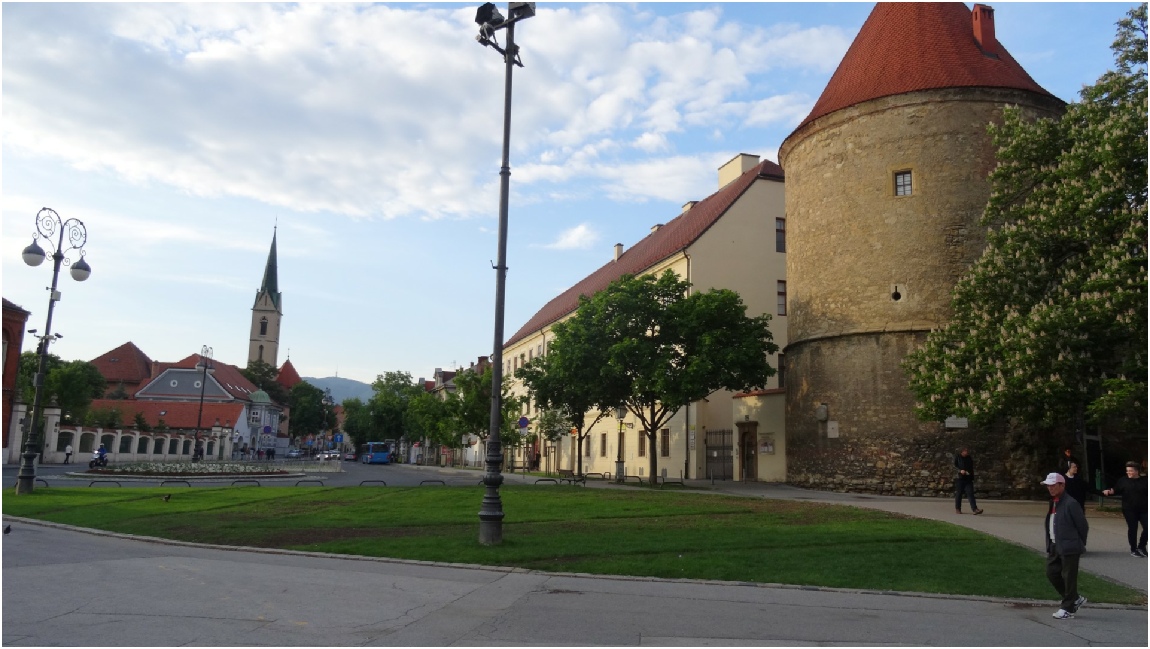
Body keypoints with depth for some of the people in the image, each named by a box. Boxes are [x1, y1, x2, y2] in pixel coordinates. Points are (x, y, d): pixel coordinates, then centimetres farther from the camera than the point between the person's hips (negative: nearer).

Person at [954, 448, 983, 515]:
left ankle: (975, 509, -15)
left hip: (968, 479, 3)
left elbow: (972, 469, 19)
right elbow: (954, 466, -1)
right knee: (958, 493, 1)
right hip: (959, 478, -3)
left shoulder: (970, 458, 14)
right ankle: (957, 509, 12)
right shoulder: (957, 457, 3)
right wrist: (960, 470, -19)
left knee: (970, 493, -7)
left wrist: (972, 478, 15)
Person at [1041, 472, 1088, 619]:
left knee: (1068, 577, 1)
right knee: (1052, 573, 11)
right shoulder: (1053, 503, 11)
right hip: (1054, 546, 9)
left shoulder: (1070, 503, -16)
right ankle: (1075, 599, 28)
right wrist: (1050, 545, 14)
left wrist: (1079, 544, 0)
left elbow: (1083, 526, -11)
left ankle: (1068, 608, 12)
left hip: (1069, 548, -9)